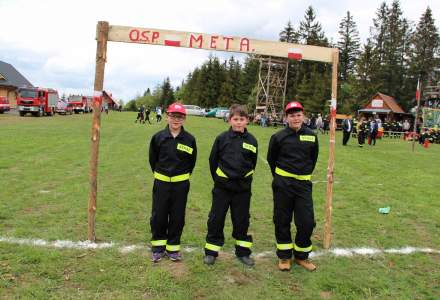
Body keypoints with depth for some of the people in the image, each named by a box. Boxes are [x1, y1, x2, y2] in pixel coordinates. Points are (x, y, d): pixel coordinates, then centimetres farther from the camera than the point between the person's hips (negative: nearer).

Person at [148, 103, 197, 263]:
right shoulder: (158, 137, -5)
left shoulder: (190, 139, -6)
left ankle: (173, 248, 24)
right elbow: (152, 159, 8)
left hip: (181, 184, 0)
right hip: (161, 183, 0)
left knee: (177, 217, 8)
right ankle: (158, 247, 25)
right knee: (158, 216, 7)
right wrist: (159, 173, 11)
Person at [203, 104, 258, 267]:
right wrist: (218, 178, 6)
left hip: (243, 188, 1)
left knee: (242, 220, 12)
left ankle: (243, 252, 27)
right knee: (216, 218, 6)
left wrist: (244, 178, 9)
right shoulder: (222, 138, -6)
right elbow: (213, 160, 2)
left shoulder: (251, 140, -2)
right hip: (222, 187, -1)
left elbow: (252, 163, 9)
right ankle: (211, 252, 20)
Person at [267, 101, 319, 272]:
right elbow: (271, 159, 8)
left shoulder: (311, 136, 1)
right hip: (283, 184, -1)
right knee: (282, 221, 7)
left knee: (307, 222, 0)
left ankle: (301, 256, 22)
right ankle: (284, 256, 24)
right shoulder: (278, 137, -6)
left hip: (304, 184, 2)